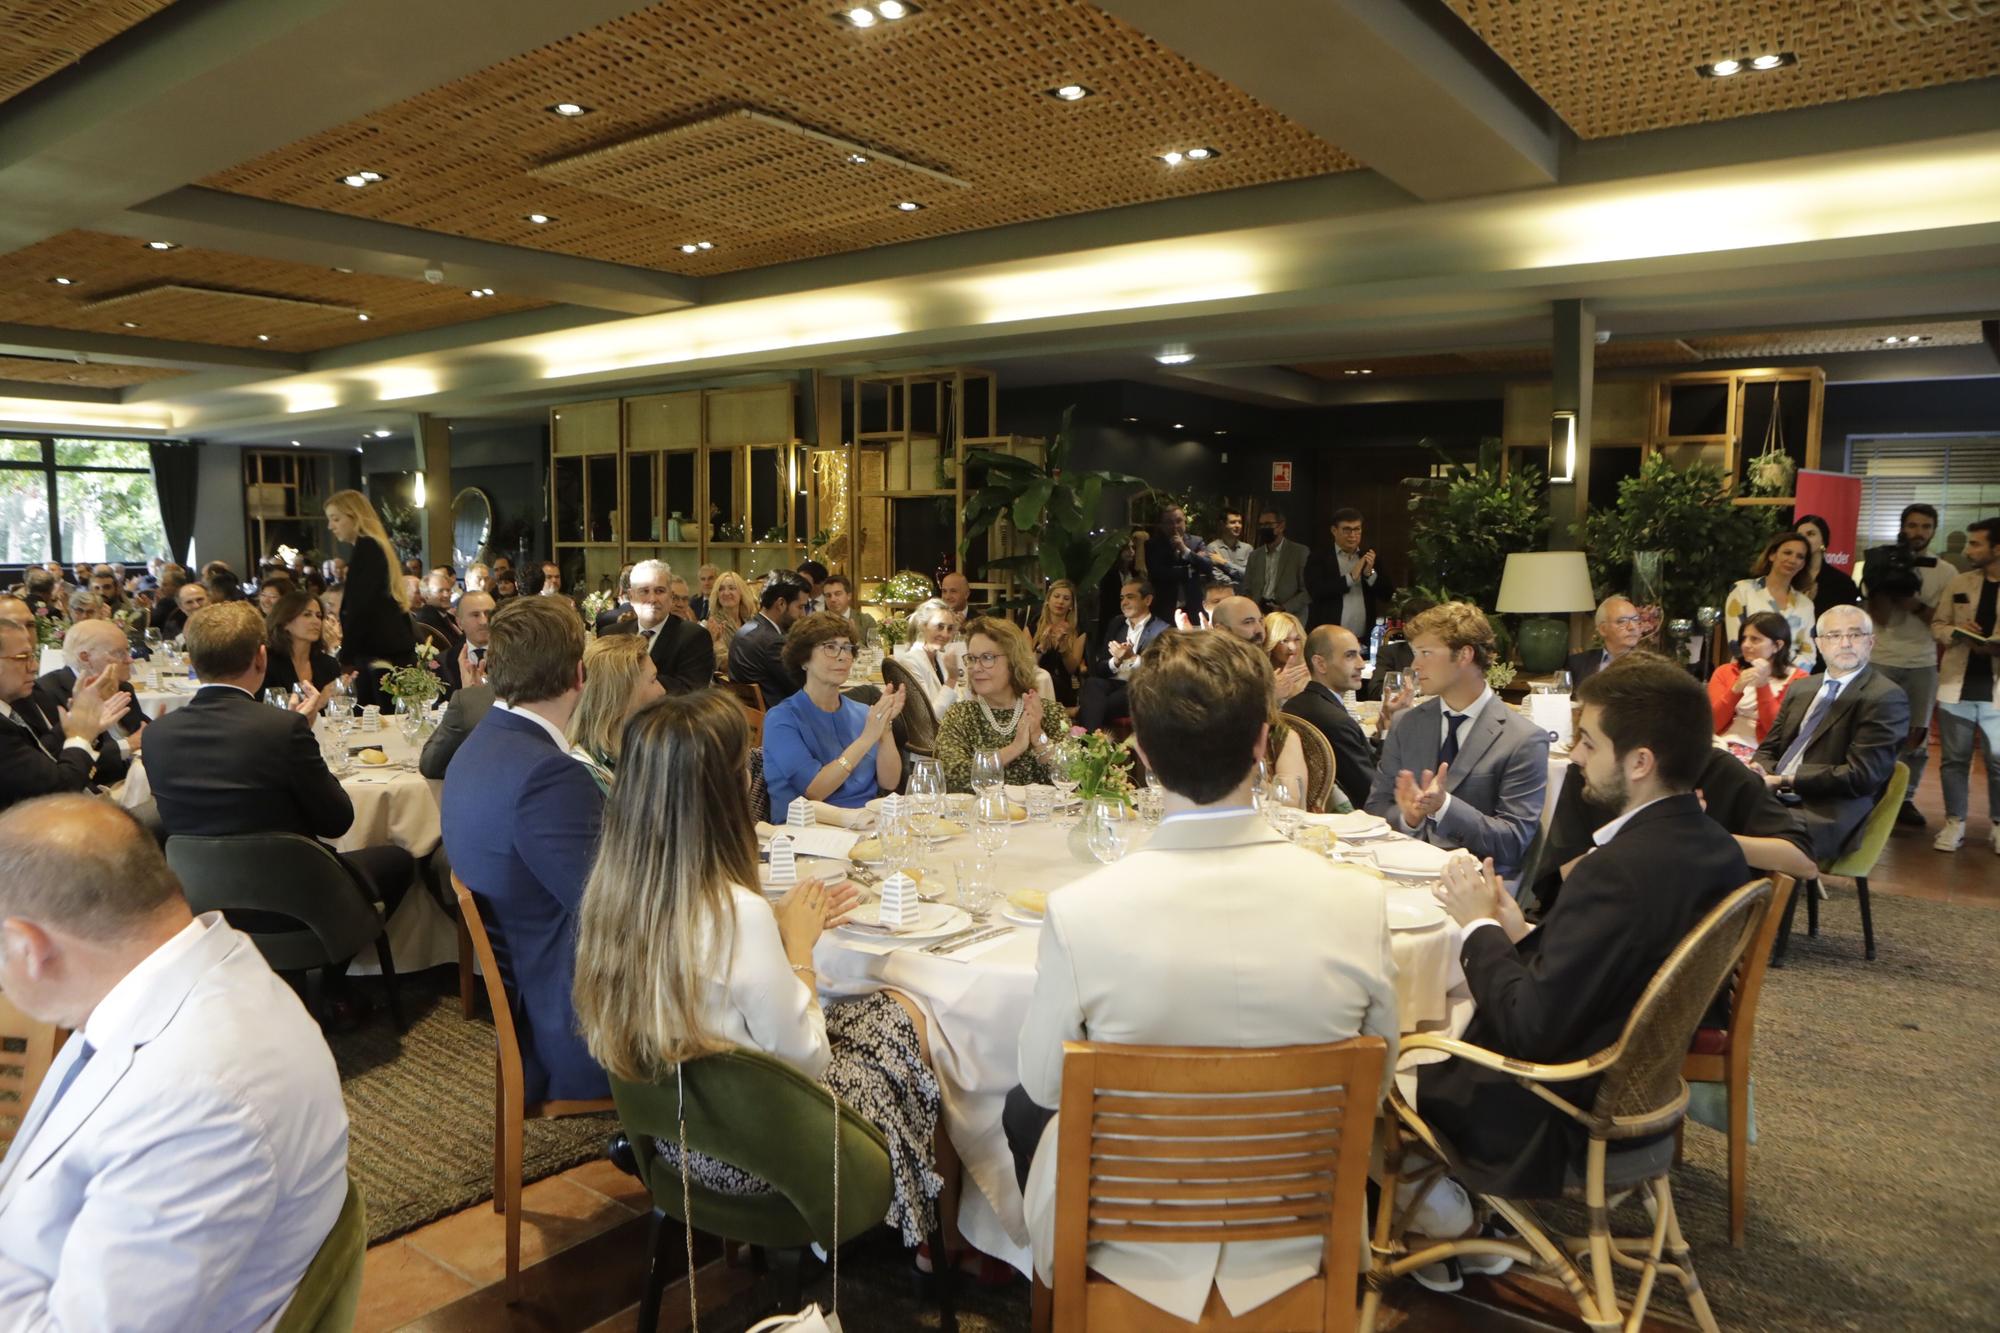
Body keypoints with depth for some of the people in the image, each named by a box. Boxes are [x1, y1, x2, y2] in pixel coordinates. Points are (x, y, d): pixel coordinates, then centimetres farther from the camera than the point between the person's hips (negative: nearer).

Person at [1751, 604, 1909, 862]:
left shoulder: (1886, 697, -2)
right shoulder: (1800, 689, 20)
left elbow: (1861, 776, -11)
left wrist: (1785, 780, -15)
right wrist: (1759, 772, -6)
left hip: (1830, 818, -6)